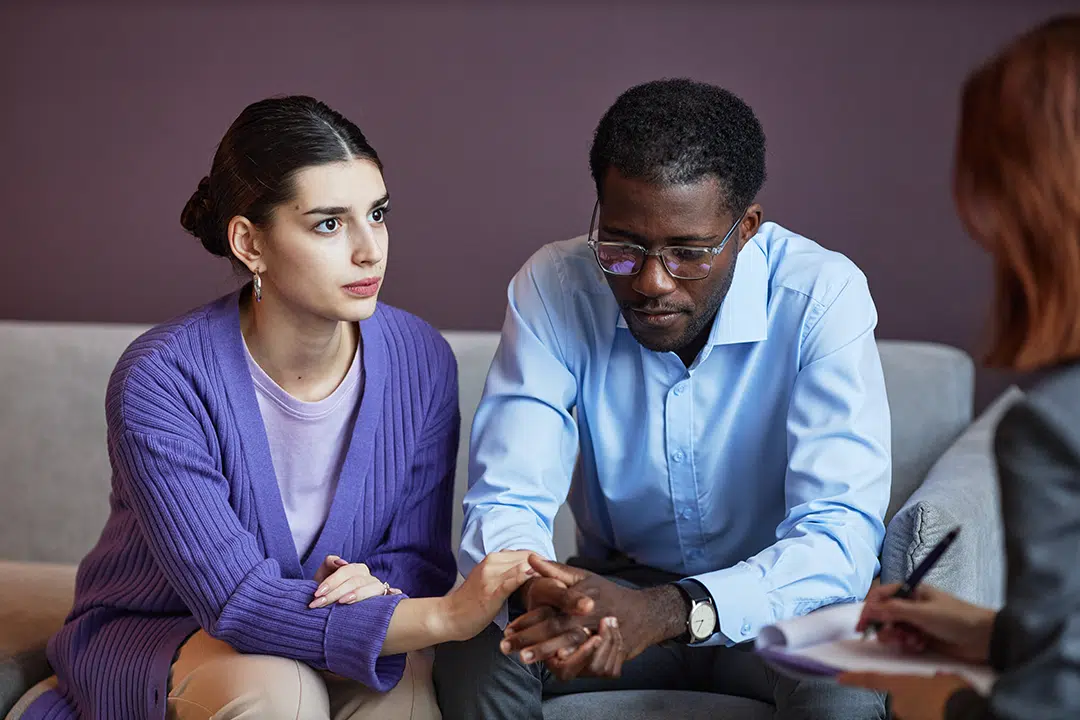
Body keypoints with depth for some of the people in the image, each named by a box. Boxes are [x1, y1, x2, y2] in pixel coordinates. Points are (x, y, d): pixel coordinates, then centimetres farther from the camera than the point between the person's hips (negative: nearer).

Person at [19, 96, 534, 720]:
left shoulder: (421, 359, -12)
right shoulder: (161, 381, -25)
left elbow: (418, 554, -4)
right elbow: (236, 600, -30)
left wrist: (378, 587, -30)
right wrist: (445, 616, -40)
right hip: (152, 637, -2)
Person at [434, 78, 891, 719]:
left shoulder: (822, 298, -21)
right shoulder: (554, 288, -13)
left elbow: (840, 535, -29)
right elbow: (505, 502, -16)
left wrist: (669, 611, -46)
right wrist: (538, 593, -42)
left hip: (768, 601, -2)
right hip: (617, 588, 2)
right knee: (472, 645, -26)